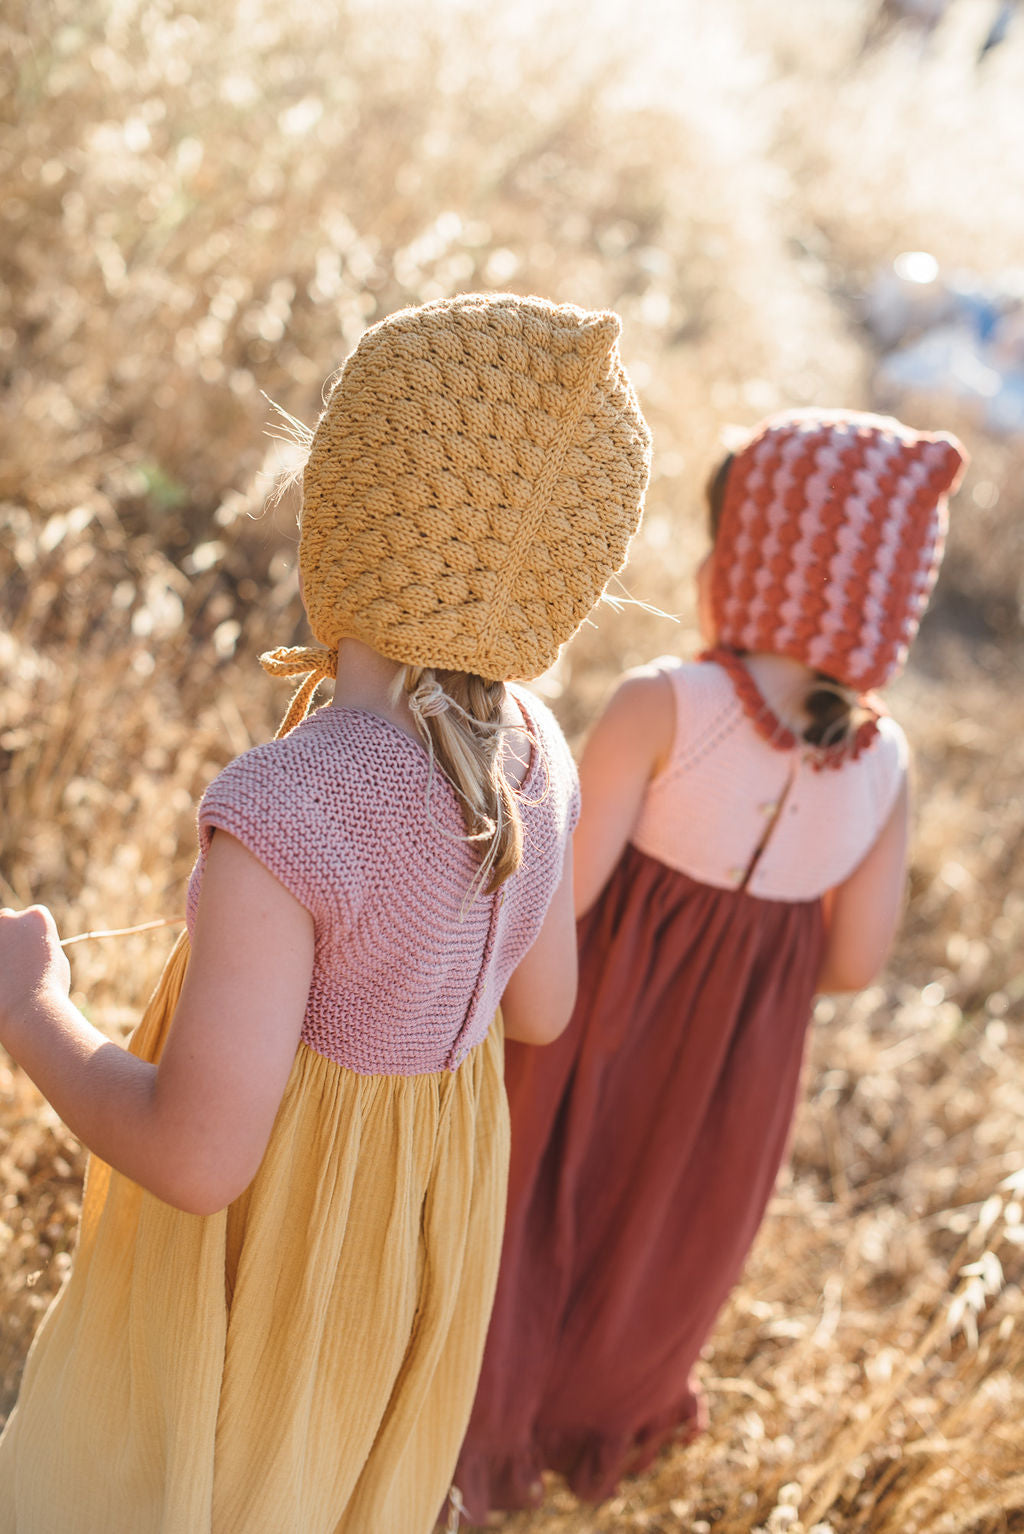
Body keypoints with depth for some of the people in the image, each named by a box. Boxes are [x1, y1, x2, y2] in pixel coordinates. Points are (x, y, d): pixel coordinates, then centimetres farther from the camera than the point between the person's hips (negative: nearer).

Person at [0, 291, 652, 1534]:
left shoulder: (282, 815, -36)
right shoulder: (531, 750, -13)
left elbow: (195, 1156, -32)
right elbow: (539, 1006, 1)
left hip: (270, 1235, -6)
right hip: (424, 1210, 6)